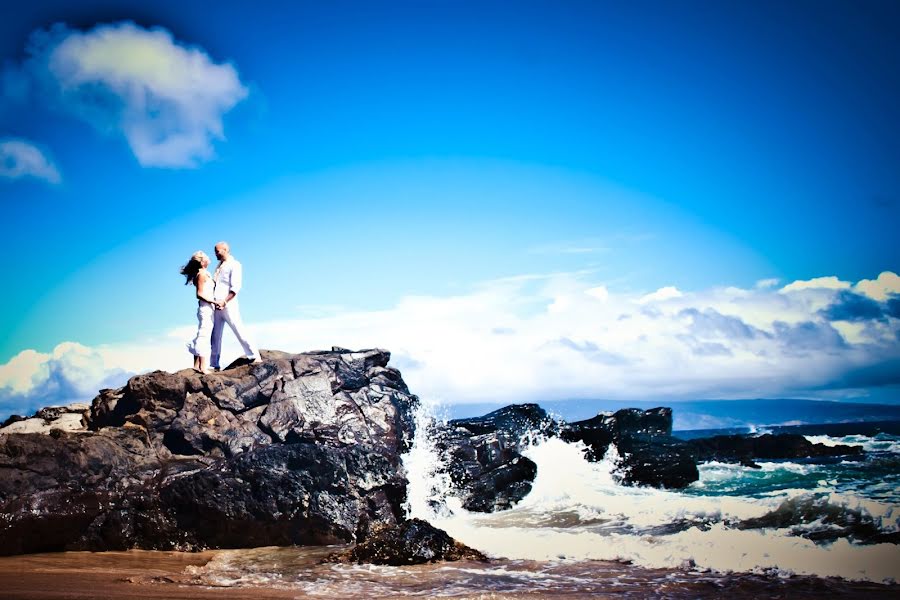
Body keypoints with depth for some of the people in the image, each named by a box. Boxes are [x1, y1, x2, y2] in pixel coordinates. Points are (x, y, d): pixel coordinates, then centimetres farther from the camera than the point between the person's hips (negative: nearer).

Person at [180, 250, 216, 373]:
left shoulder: (205, 273, 16)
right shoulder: (202, 274, -11)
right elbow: (200, 294, -16)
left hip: (207, 309, 10)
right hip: (206, 308, -10)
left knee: (201, 337, 12)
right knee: (204, 336, -11)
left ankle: (197, 365, 17)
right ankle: (203, 367, -14)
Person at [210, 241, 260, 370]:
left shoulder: (234, 265, -2)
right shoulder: (219, 266, 21)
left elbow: (235, 288, -11)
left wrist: (224, 302, -19)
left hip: (228, 305, -7)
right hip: (216, 306, 7)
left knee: (239, 331, -8)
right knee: (215, 336, 6)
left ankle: (254, 357, -3)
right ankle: (214, 365, 8)